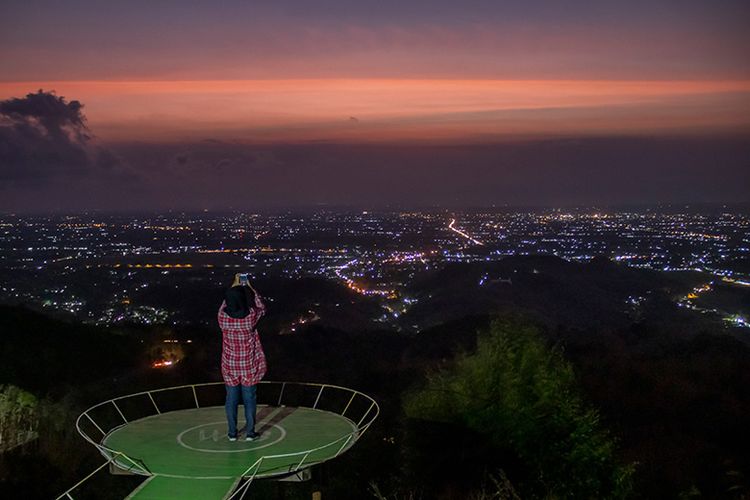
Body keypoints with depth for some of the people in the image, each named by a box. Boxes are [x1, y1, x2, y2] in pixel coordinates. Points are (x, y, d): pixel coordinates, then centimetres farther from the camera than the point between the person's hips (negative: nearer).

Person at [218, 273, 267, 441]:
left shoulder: (222, 317, -13)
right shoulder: (250, 316, -18)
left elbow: (225, 303, 10)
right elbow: (261, 308, 5)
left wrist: (235, 285, 18)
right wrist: (249, 288, 11)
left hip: (230, 366, 2)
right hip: (248, 366, -2)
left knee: (231, 400, 12)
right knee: (249, 399, 9)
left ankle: (232, 433, 20)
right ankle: (250, 432, 15)